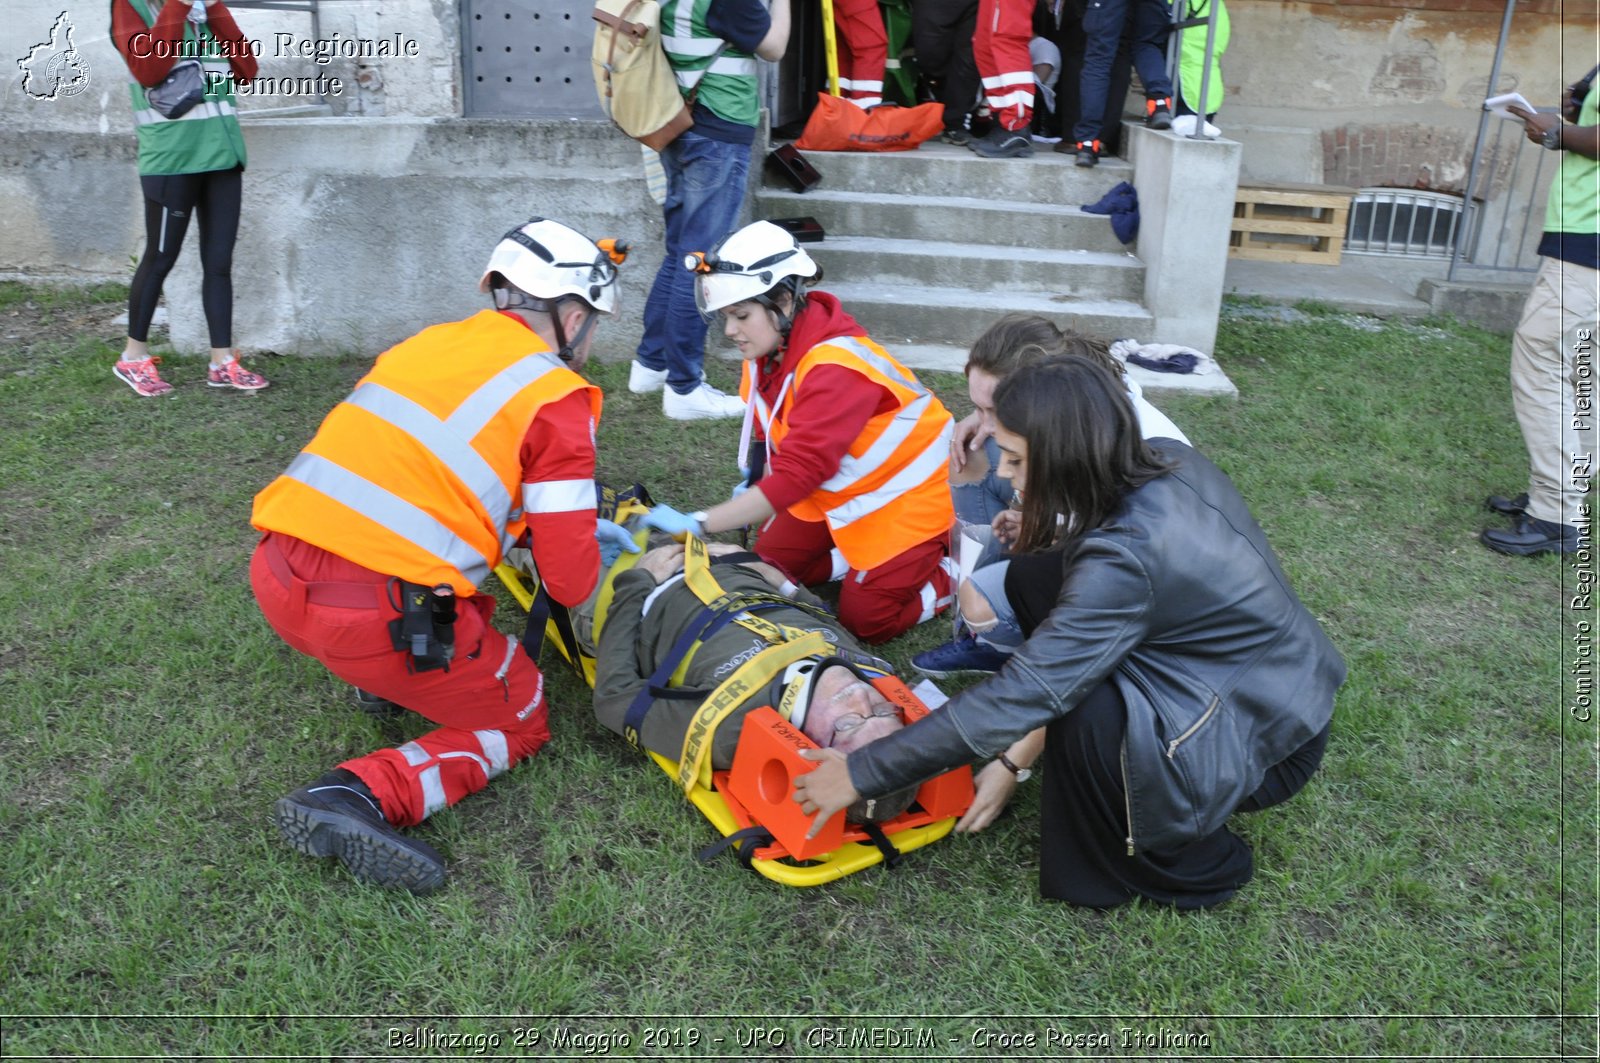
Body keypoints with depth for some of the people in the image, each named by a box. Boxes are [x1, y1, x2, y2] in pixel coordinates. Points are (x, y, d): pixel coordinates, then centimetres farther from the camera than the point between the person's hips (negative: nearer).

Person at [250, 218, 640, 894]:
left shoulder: (429, 343, 15)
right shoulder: (556, 398, -4)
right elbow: (569, 582, -3)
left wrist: (573, 521, 32)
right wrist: (592, 550, 22)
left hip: (275, 578, 8)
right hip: (377, 615, -8)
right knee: (520, 723, 15)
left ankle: (383, 676, 18)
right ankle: (361, 794, -8)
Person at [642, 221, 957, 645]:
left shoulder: (834, 371, -35)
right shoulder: (768, 352, -9)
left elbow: (797, 476, -39)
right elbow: (770, 427, 8)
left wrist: (697, 525, -40)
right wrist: (753, 482, -9)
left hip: (905, 497, -8)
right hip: (834, 491, 9)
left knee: (866, 620, -8)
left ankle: (958, 567, 13)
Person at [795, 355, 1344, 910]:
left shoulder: (1128, 557, -33)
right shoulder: (1167, 462, -9)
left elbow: (1015, 696, -31)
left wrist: (860, 774, -22)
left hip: (1267, 744, -8)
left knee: (1087, 712, -35)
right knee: (1034, 576, -3)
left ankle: (1190, 866, -6)